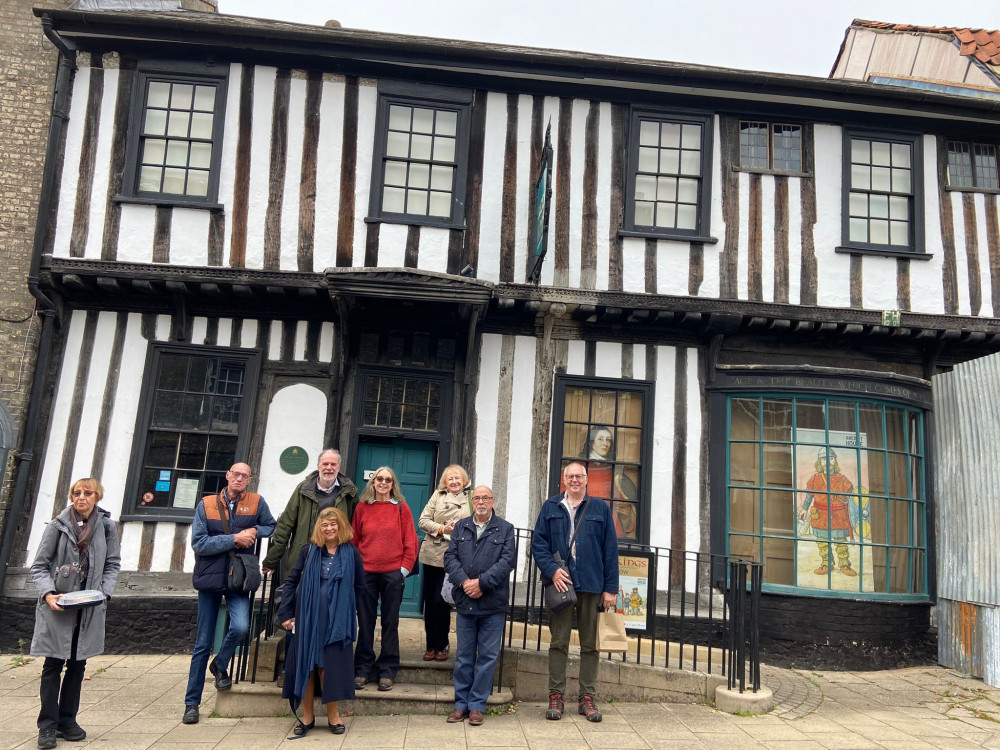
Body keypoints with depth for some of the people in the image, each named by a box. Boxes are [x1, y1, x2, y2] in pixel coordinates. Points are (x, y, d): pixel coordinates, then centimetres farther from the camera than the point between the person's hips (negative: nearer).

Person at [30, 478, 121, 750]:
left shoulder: (106, 526, 1)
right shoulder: (57, 526, -4)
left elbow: (113, 564, 8)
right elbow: (39, 566, -1)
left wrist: (104, 592, -6)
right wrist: (48, 593, -16)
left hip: (89, 607, 2)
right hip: (57, 606, -2)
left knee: (77, 664, 11)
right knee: (53, 664, 2)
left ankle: (67, 720, 23)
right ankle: (47, 725, 12)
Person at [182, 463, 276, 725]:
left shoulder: (256, 502, 0)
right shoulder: (206, 504, -3)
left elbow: (272, 527, 13)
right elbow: (198, 543, -10)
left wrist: (255, 531, -7)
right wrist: (234, 538, -16)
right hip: (210, 576, 0)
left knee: (240, 627, -22)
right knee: (203, 643, 8)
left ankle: (220, 666, 11)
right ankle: (192, 702, 23)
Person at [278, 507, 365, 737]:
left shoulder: (351, 553, -1)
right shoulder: (309, 551, 2)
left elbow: (359, 586, 7)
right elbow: (290, 581, 5)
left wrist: (342, 605, 5)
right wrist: (286, 613, 1)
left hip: (336, 621, -1)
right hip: (307, 618, 1)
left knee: (330, 665, 3)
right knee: (305, 664, 6)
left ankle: (333, 714, 19)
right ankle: (307, 716, 20)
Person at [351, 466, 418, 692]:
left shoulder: (401, 508, 3)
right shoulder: (362, 508, 7)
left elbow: (410, 540, 2)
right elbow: (354, 539, 9)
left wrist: (405, 568, -4)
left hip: (393, 573, -1)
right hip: (365, 572, 1)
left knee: (390, 622, 5)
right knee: (365, 622, 7)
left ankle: (387, 671, 14)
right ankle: (362, 669, 17)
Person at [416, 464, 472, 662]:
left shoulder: (471, 498, 4)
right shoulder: (437, 495, 9)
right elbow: (423, 520, 3)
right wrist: (441, 529, -11)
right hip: (432, 555, 3)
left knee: (441, 602, -6)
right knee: (429, 601, 7)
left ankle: (441, 646, 12)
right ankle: (431, 645, 20)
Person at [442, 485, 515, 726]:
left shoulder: (505, 529, 3)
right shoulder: (460, 527, 10)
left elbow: (507, 561, -7)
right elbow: (450, 557, 3)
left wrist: (481, 582, -15)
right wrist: (464, 582, -13)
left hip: (493, 604, -2)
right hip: (464, 602, 2)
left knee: (487, 657, 4)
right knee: (464, 656, 10)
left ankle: (477, 705, 15)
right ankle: (461, 703, 20)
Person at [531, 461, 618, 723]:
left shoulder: (601, 509, 7)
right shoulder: (551, 507, 8)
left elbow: (610, 550, 6)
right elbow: (538, 542, 3)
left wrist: (610, 588, 1)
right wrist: (552, 570, -12)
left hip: (591, 585, 1)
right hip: (559, 583, 0)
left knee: (590, 644, 7)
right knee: (558, 643, 5)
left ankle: (587, 698, 17)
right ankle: (555, 697, 14)